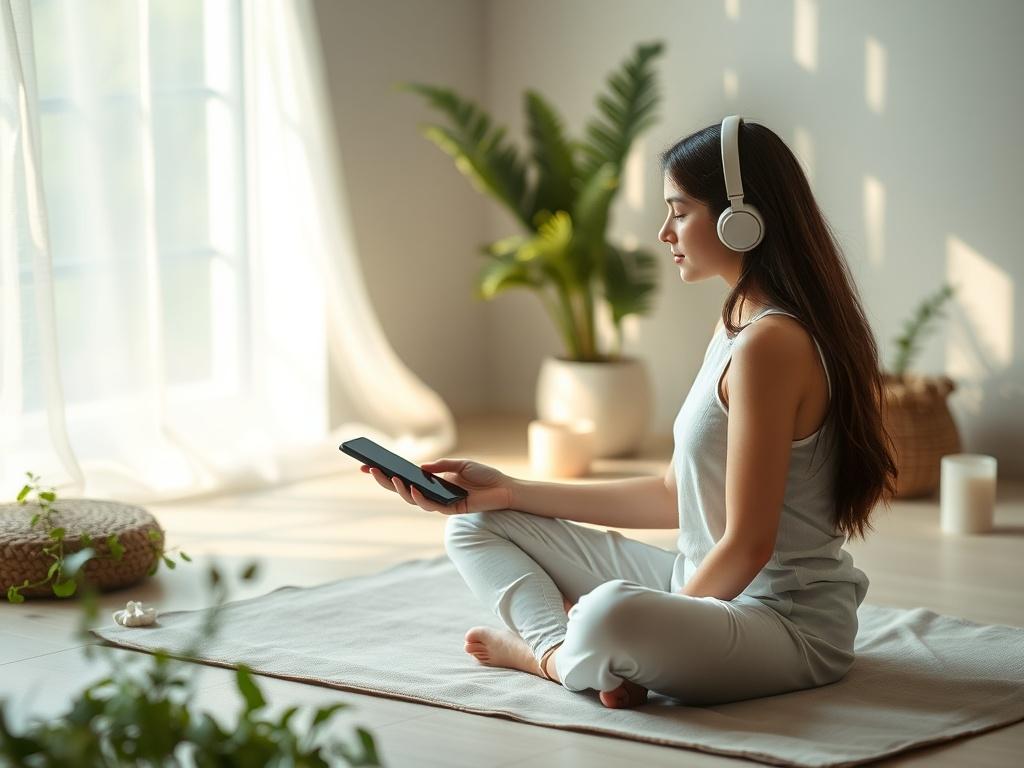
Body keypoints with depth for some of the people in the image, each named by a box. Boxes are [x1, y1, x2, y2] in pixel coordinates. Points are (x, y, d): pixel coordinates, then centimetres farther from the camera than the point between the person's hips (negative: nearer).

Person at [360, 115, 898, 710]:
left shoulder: (769, 344, -20)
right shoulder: (738, 327, 11)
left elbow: (747, 545, -22)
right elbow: (676, 497, 14)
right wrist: (510, 492, 11)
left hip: (789, 621, -10)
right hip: (711, 586, 10)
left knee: (611, 616, -43)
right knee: (476, 527, 11)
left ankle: (546, 652, -10)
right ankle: (565, 652, -13)